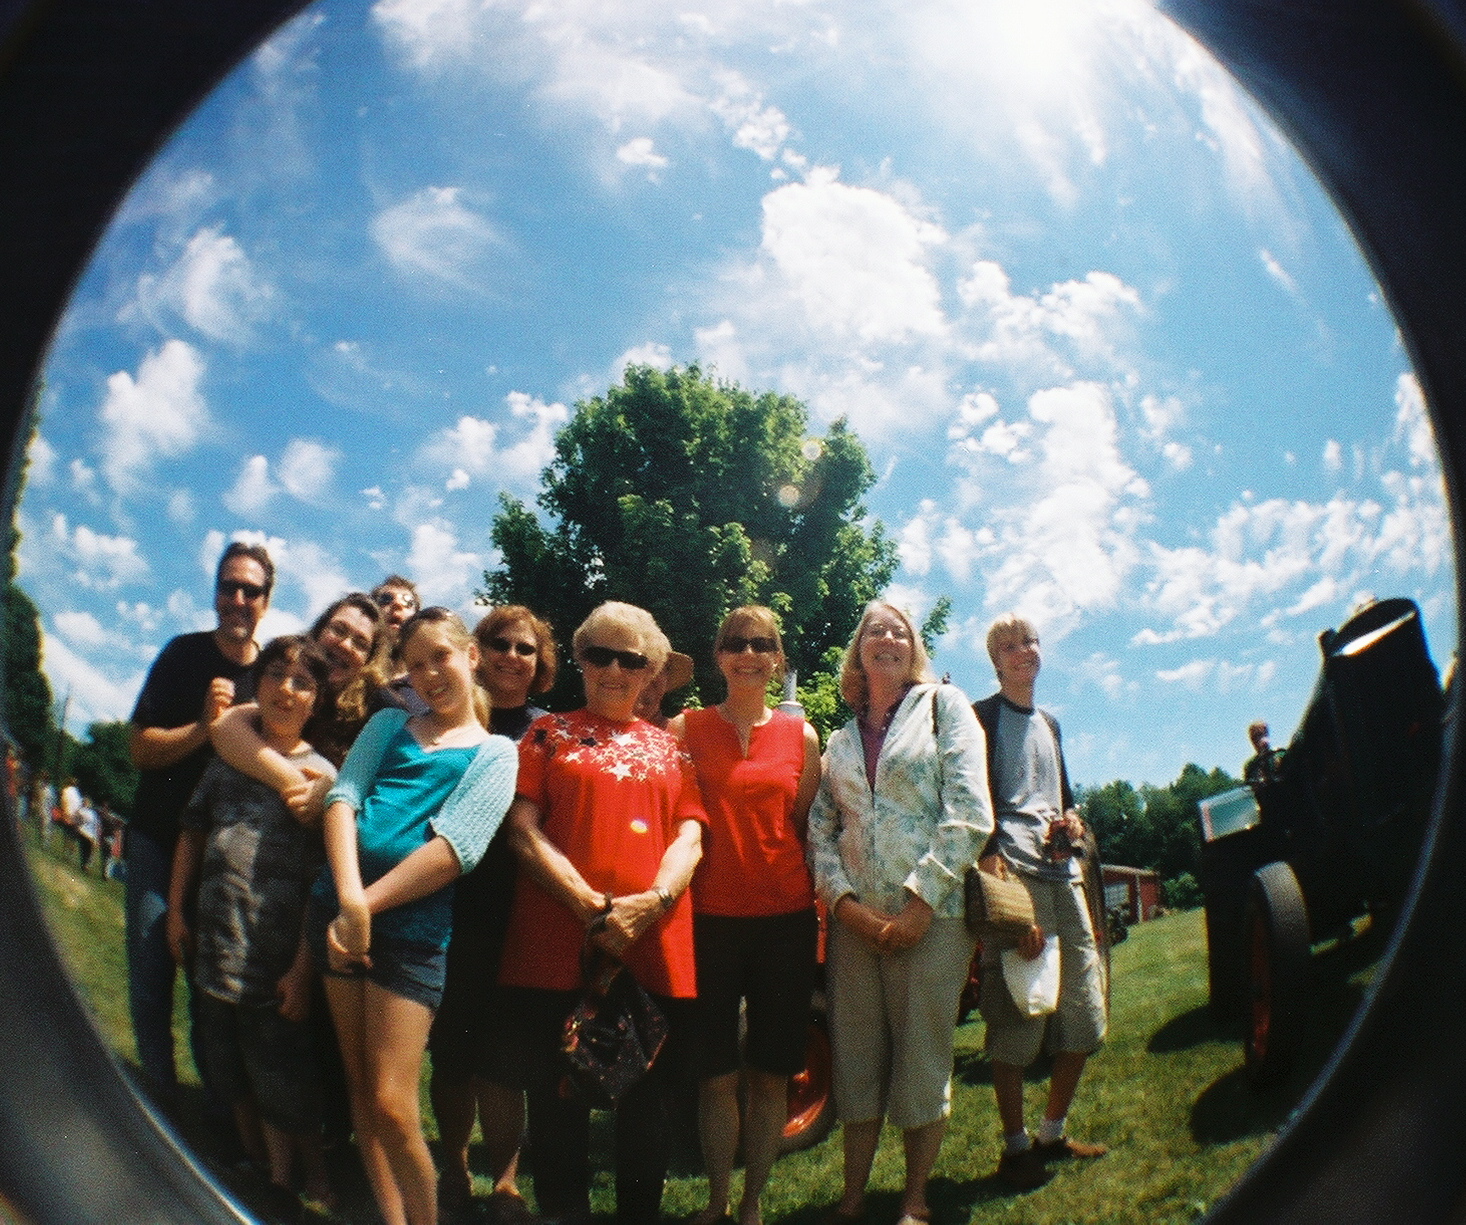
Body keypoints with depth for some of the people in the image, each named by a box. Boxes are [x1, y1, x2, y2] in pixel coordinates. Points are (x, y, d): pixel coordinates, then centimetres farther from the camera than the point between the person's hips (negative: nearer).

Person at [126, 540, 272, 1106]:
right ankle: (161, 1099, 13)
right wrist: (204, 726, -24)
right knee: (152, 979, -2)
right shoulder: (184, 654, -5)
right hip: (159, 841, -1)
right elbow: (141, 748, -8)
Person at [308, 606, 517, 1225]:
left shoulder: (496, 753, 5)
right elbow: (343, 797, 1)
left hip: (414, 924, -4)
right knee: (360, 1091, 10)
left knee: (391, 1107, -7)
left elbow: (454, 846, -8)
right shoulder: (388, 724, 17)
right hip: (339, 909, 4)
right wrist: (348, 896, -15)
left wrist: (366, 905, -16)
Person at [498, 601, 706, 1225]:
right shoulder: (549, 734, 9)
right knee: (558, 1106, 5)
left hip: (656, 950, 2)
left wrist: (652, 902, -14)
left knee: (647, 1108, 9)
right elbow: (523, 829, -2)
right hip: (557, 947, -2)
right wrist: (592, 907, -13)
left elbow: (690, 835, 6)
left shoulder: (670, 747, 16)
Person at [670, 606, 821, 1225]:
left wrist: (822, 905, 2)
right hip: (709, 916, -1)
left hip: (787, 917, 2)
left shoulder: (801, 735, 7)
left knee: (772, 1071, 8)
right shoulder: (686, 727, 2)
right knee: (715, 1073, 5)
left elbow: (808, 827, 9)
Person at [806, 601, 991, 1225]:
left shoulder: (944, 704, 2)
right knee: (855, 1058, 8)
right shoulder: (840, 741, 15)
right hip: (855, 919, 4)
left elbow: (970, 813, -8)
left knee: (921, 1061, 4)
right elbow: (820, 830, 9)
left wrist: (920, 901, -12)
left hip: (930, 916, -4)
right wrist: (846, 902, -8)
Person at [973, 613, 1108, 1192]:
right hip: (1015, 871, -7)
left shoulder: (1048, 722, 23)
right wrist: (993, 864, -20)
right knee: (1017, 1018, -7)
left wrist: (1072, 818, 8)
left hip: (1061, 869, 7)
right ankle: (1015, 1147, 5)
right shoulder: (983, 716, 1)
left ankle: (1052, 1131, 23)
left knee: (1085, 1013, 8)